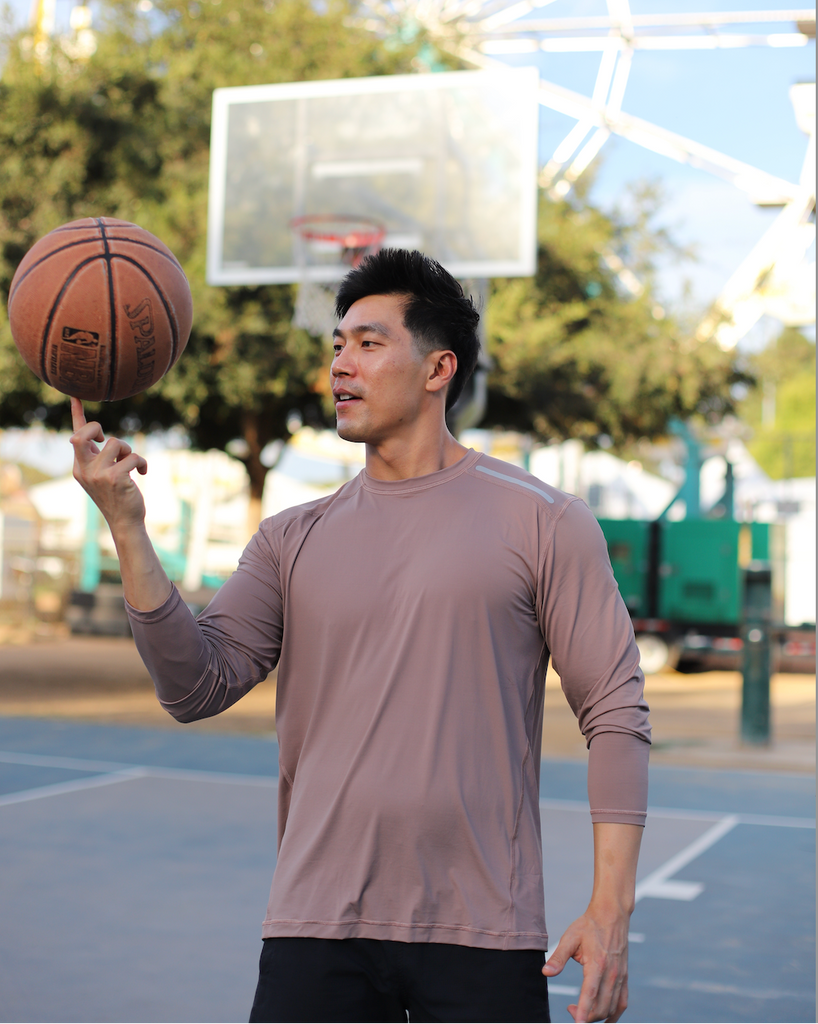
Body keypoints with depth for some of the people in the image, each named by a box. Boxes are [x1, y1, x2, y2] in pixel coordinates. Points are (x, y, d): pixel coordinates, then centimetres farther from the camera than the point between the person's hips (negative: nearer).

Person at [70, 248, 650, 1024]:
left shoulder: (542, 522, 0)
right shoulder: (294, 540, 9)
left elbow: (615, 712, -1)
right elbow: (197, 686, -2)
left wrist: (611, 910, -8)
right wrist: (126, 526, -12)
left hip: (485, 936, -2)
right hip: (317, 928, 2)